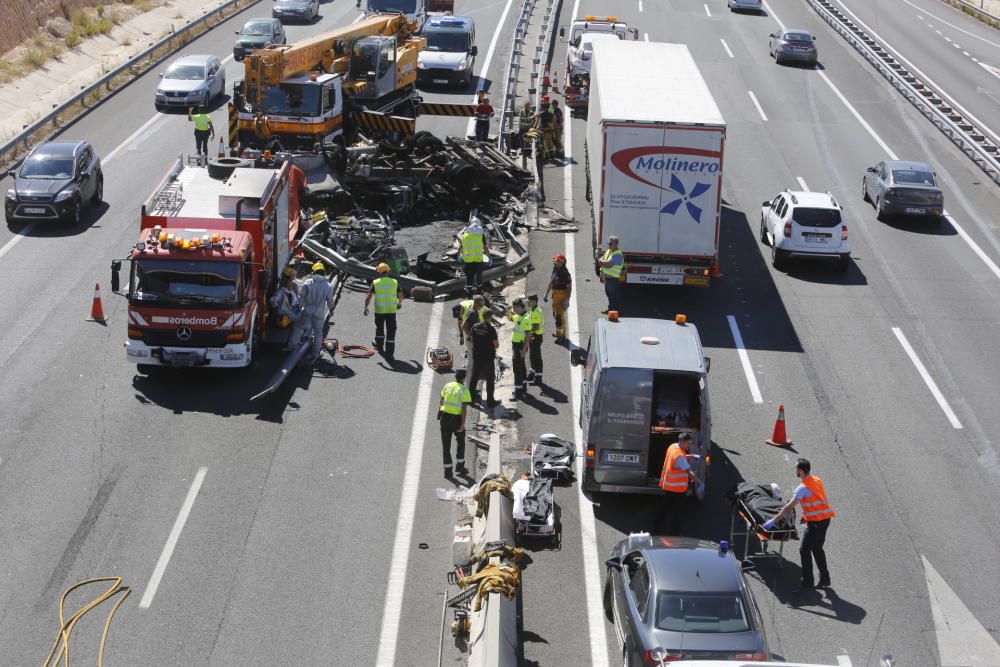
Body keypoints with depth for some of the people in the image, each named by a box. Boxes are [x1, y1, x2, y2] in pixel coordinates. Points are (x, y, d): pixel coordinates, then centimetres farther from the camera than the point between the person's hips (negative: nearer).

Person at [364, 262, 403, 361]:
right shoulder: (394, 282, 0)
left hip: (379, 310, 0)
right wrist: (400, 303, 30)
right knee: (391, 332, 1)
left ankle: (379, 345, 45)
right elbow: (400, 295, 11)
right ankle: (389, 354, -4)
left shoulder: (375, 283, -4)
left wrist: (366, 307, -1)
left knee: (379, 328, 25)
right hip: (391, 310, 0)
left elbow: (369, 296, -9)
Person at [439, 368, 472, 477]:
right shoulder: (464, 390, -11)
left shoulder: (447, 386, 4)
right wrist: (463, 423, -14)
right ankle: (460, 465, 18)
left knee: (446, 444, 8)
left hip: (445, 416, 3)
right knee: (460, 442, 20)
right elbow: (463, 408, -16)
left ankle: (447, 469, 7)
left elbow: (441, 402, 9)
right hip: (456, 418, -3)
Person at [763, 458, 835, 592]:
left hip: (816, 522, -9)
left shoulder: (803, 487, -16)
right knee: (817, 548, 21)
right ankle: (824, 578, 27)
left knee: (804, 550, -2)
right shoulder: (817, 480, 9)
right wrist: (806, 515, 21)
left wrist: (773, 520, -15)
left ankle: (807, 582, -1)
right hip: (825, 519, 9)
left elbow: (789, 507, -18)